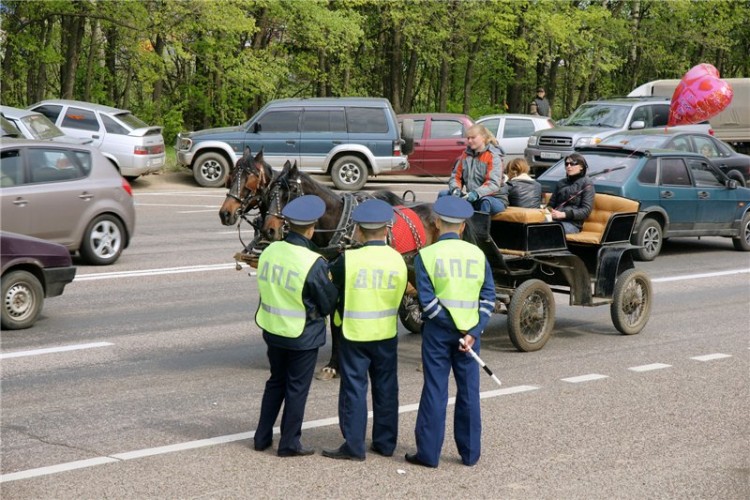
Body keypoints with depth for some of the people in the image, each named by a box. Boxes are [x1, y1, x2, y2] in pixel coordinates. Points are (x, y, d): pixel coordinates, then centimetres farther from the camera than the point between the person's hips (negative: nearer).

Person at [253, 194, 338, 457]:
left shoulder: (269, 251, -6)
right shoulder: (314, 264, -23)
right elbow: (329, 304, -13)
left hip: (272, 331, 6)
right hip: (304, 336, -5)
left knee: (275, 382, 21)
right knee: (297, 388, 8)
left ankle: (263, 437, 27)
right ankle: (289, 444, 16)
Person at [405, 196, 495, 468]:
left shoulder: (426, 255, -6)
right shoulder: (477, 254, 2)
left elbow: (427, 299, -13)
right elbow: (488, 297, -3)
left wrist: (454, 327, -8)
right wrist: (472, 332, -7)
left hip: (438, 331, -2)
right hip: (469, 331, 2)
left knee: (435, 391, 4)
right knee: (469, 392, 10)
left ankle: (428, 453, 7)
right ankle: (470, 453, 16)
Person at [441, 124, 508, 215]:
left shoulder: (493, 156, -10)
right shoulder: (465, 155, 10)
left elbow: (494, 183, -22)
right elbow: (456, 176, 9)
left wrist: (476, 193, -39)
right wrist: (456, 189, -15)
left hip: (495, 199, -6)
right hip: (472, 198, 6)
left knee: (485, 201, -41)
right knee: (443, 194, -11)